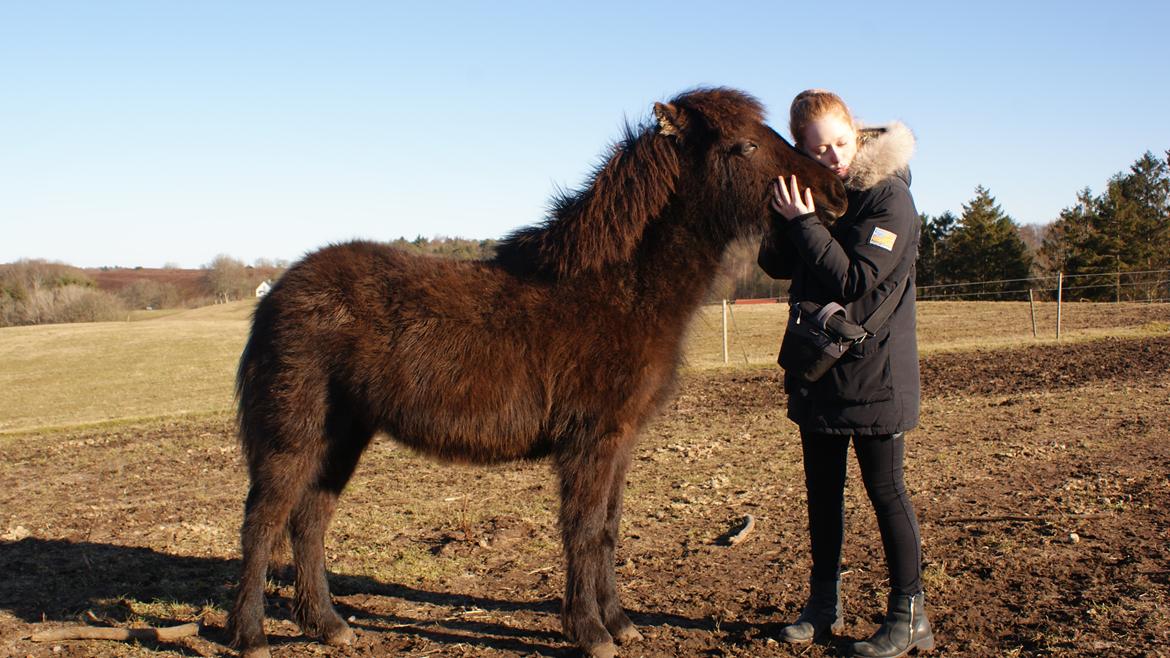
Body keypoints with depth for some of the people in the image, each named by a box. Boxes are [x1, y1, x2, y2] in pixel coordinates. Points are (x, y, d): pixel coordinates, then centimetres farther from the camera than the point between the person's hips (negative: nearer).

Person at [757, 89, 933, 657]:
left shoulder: (889, 197, -14)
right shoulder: (812, 191, 6)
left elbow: (853, 279, -21)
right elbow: (777, 265, 6)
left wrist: (803, 221, -23)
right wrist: (780, 217, -10)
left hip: (873, 371, -7)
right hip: (817, 370, 7)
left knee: (885, 490, 1)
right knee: (822, 489, 14)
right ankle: (824, 604, 27)